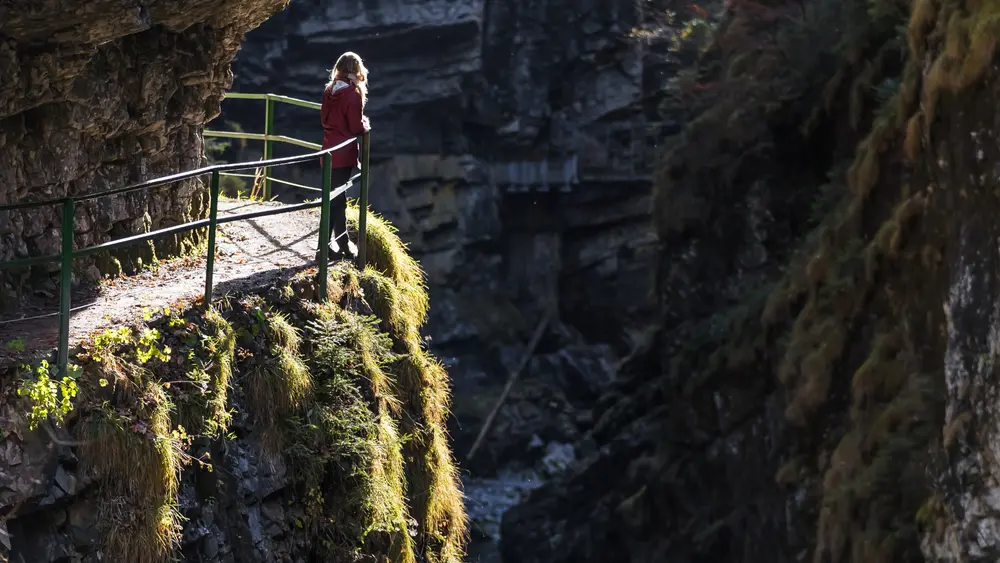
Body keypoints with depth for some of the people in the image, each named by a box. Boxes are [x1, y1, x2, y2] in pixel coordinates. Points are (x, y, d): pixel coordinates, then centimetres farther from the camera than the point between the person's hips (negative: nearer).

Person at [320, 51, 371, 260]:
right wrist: (366, 124, 5)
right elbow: (357, 128, -14)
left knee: (337, 197, 16)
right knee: (336, 198, -4)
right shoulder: (353, 95, -17)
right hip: (344, 153, -7)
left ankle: (343, 242, 26)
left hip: (329, 149, 7)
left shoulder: (329, 91, 4)